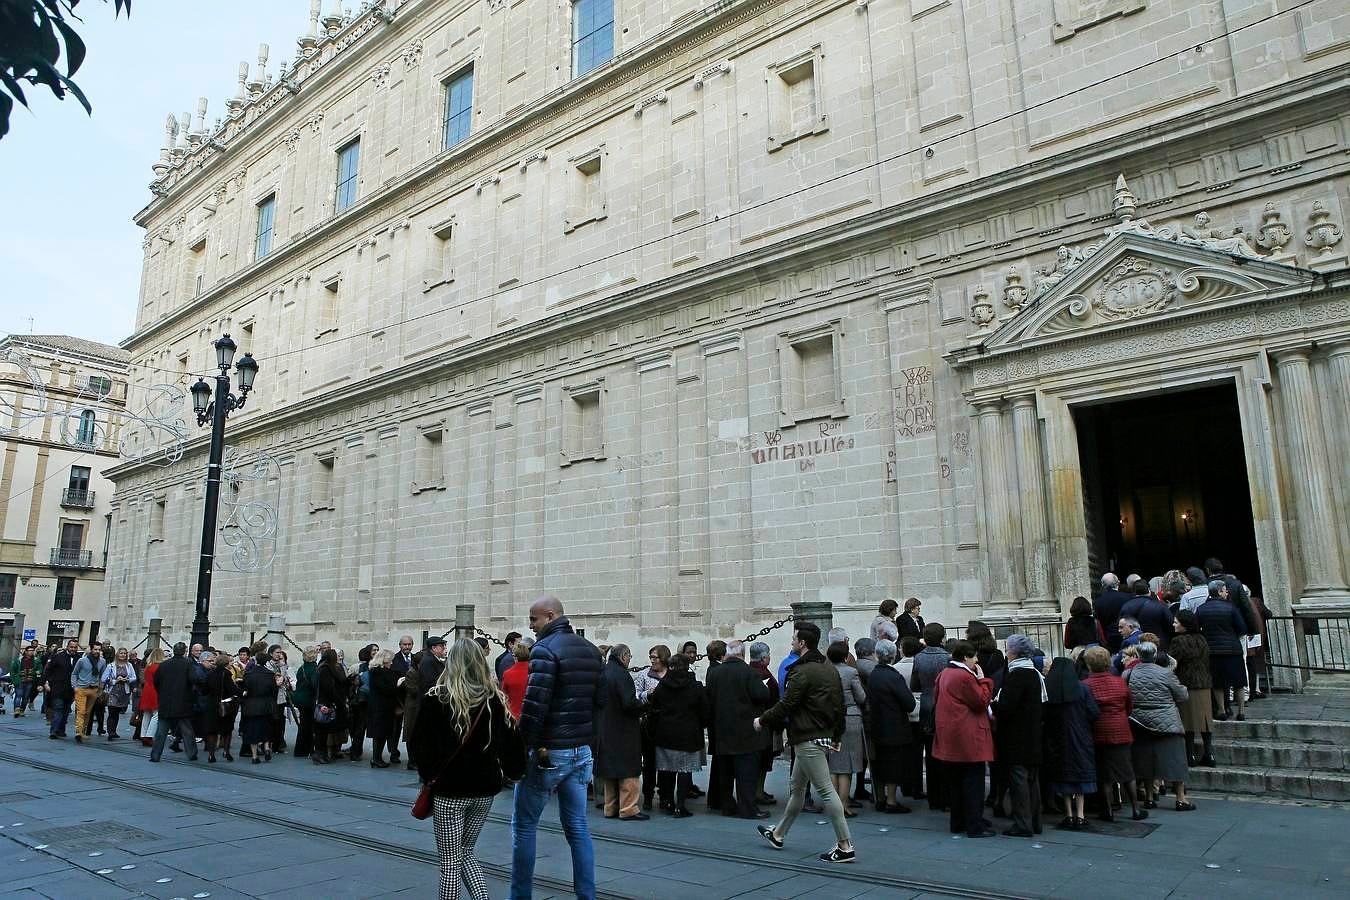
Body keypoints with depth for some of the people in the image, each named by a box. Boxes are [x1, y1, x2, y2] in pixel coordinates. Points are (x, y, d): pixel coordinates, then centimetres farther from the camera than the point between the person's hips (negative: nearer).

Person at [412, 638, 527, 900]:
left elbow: (417, 741, -7)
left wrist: (429, 774, 5)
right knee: (466, 853, 21)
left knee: (450, 862, 8)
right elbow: (511, 739, -1)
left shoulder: (437, 698, -11)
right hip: (485, 789, 4)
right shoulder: (495, 698, -4)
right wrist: (514, 773, 12)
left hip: (449, 790, -4)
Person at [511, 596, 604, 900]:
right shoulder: (590, 650, 9)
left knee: (524, 825, 8)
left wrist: (525, 744, -13)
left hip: (548, 751, -7)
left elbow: (534, 703, -22)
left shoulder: (545, 649, -15)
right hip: (581, 750, 7)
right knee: (577, 825, 12)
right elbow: (599, 698, 12)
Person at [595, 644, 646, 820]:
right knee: (628, 770, 0)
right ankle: (629, 809, 2)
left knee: (610, 769, 15)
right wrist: (643, 706, -4)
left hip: (604, 730, 8)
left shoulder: (602, 673, 7)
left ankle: (611, 808, 21)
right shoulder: (621, 674, -17)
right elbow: (629, 702, -24)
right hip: (624, 729, -8)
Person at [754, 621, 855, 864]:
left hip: (807, 739, -10)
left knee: (825, 790, -6)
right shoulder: (830, 669, 11)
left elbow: (786, 705, -17)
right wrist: (837, 736, 24)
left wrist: (762, 721, -1)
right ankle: (778, 834, 33)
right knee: (797, 787, 20)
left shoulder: (802, 671, -18)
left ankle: (845, 846, -3)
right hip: (823, 735, 10)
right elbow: (839, 705, 16)